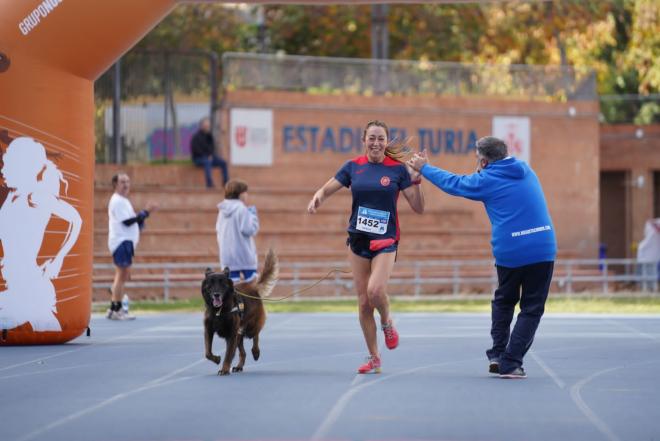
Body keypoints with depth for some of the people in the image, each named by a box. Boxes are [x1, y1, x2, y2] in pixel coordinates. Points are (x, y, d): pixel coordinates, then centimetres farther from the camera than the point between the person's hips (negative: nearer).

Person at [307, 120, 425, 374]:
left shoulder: (398, 169, -3)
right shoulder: (353, 167, 3)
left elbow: (418, 208, -3)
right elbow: (325, 190, 7)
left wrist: (416, 181, -17)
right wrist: (317, 199, -15)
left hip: (385, 240, -3)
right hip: (358, 238, 3)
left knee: (375, 290, -25)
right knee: (363, 301, 3)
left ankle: (387, 323, 9)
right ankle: (374, 359, 15)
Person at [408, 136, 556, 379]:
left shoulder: (486, 180, 0)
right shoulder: (526, 171, 13)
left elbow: (452, 183, 14)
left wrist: (424, 168, 28)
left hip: (509, 253, -2)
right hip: (543, 251, 2)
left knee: (503, 302, 22)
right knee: (531, 309, 6)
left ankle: (497, 354, 17)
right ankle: (510, 363, -1)